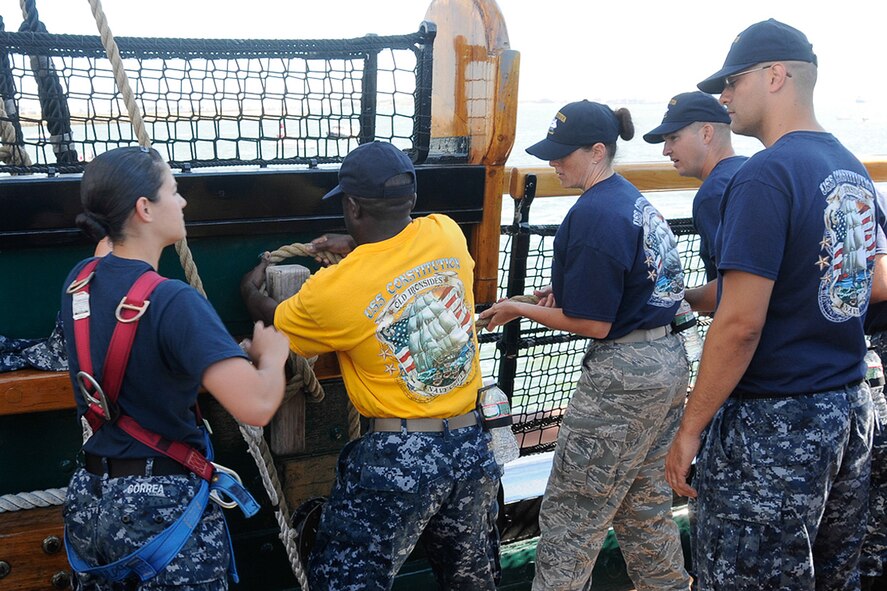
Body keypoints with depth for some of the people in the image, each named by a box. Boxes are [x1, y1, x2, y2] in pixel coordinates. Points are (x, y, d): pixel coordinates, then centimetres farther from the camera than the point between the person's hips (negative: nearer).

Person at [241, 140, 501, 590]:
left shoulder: (334, 289, -15)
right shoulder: (447, 234, -5)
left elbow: (273, 321, 8)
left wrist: (251, 289, 28)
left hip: (398, 457, -5)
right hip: (471, 444, 6)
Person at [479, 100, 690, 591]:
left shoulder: (592, 214, -19)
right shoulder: (637, 202, 9)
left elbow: (594, 324, -19)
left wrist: (521, 309, -7)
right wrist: (567, 290, 9)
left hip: (622, 375, -10)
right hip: (668, 362, 10)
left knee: (571, 514, 2)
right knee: (645, 502, 23)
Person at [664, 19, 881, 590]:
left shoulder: (765, 175, -18)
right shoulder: (855, 172, 9)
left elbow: (742, 324, -22)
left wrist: (690, 429, -14)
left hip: (775, 421, -9)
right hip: (851, 410, 9)